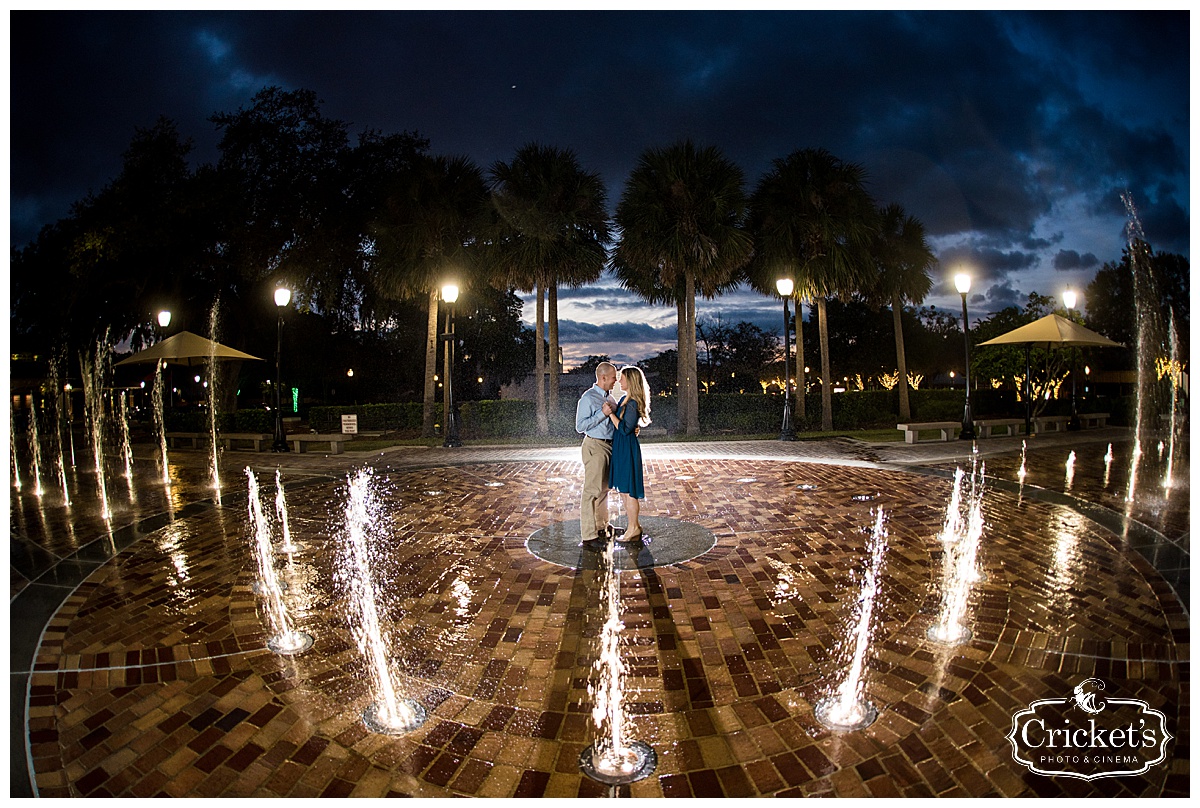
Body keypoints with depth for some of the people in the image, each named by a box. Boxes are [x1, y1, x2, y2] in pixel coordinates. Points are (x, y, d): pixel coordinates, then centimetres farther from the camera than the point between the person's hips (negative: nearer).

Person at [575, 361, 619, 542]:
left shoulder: (610, 397, 13)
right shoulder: (588, 398, -12)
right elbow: (580, 426, -18)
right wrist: (603, 413, -21)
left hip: (609, 445, 9)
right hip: (594, 446, -9)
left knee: (604, 488, 17)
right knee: (592, 490, -7)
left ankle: (601, 526, 29)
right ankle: (589, 533, -3)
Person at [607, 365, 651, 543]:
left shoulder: (633, 403, -18)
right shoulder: (625, 399, 11)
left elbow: (625, 429, -20)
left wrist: (611, 413, -18)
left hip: (627, 448, -10)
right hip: (620, 447, 10)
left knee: (628, 490, -2)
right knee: (624, 489, 16)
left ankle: (634, 528, 8)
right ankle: (633, 524, 26)